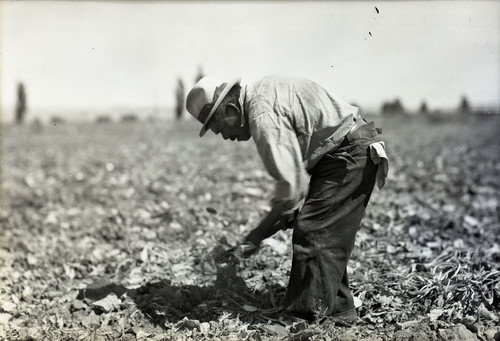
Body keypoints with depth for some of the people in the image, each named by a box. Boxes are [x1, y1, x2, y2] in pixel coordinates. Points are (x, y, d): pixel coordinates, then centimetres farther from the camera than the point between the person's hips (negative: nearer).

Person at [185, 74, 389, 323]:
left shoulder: (262, 116, -21)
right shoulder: (262, 90, 12)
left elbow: (291, 185, -23)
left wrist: (259, 234, -13)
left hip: (349, 153, -11)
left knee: (312, 235, -11)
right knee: (326, 238, 13)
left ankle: (305, 318, -5)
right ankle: (339, 311, 21)